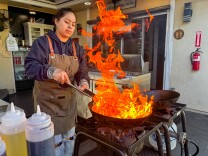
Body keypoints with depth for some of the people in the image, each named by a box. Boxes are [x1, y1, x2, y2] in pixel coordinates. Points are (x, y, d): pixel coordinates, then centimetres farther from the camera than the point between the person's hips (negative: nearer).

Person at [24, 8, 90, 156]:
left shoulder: (76, 48, 5)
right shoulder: (42, 42, -9)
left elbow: (82, 71, 1)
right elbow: (30, 66, -20)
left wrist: (84, 82, -21)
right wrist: (51, 71, -38)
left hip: (69, 100, 5)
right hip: (48, 100, -5)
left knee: (69, 139, 21)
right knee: (53, 141, 6)